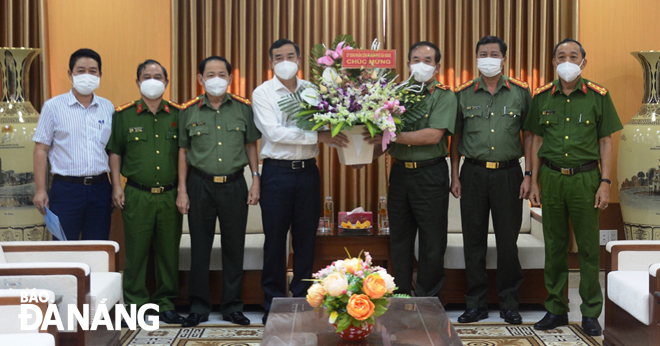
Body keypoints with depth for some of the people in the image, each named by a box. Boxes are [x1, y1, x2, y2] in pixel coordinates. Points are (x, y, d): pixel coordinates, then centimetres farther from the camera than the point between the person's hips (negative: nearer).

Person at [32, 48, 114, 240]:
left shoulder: (108, 108, 10)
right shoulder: (53, 107, 1)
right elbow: (41, 149, 0)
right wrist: (40, 190, -7)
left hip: (100, 188, 3)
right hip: (66, 188, -3)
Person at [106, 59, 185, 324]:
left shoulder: (177, 115, 9)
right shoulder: (124, 115, 5)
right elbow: (115, 152, 8)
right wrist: (116, 187, 0)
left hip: (170, 195, 2)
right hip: (137, 195, -2)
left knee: (169, 251, 6)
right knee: (136, 252, 0)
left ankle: (166, 305, 17)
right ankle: (134, 305, 11)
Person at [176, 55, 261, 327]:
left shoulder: (243, 108, 4)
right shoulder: (189, 111, 2)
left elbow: (251, 145, 10)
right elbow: (183, 151, 6)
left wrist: (256, 179, 2)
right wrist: (182, 190, 2)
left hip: (234, 185, 1)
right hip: (200, 185, 0)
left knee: (234, 247, 6)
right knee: (200, 247, 6)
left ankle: (232, 307, 18)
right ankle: (199, 307, 17)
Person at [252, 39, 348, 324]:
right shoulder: (263, 93, -2)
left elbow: (327, 120, 9)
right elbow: (274, 132, -14)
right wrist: (318, 136, -18)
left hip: (308, 172, 3)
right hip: (277, 172, -3)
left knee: (306, 238, 9)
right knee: (275, 239, 4)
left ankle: (302, 301, 21)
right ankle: (273, 305, 15)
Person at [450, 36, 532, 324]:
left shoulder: (520, 92, 3)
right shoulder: (464, 94, 5)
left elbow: (529, 134, 5)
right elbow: (456, 137, 9)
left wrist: (528, 174, -1)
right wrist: (454, 176, 3)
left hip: (508, 173, -1)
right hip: (473, 173, 1)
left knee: (508, 240, 4)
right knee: (473, 240, 5)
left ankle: (509, 304, 17)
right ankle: (476, 304, 16)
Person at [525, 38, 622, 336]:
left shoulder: (598, 96, 1)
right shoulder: (542, 97, 6)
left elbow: (605, 142, 2)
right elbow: (538, 141, 11)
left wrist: (605, 183, -5)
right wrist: (534, 182, 6)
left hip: (585, 178, -2)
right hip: (551, 177, 2)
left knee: (588, 247, 3)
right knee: (554, 246, 8)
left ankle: (591, 313, 14)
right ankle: (556, 309, 19)